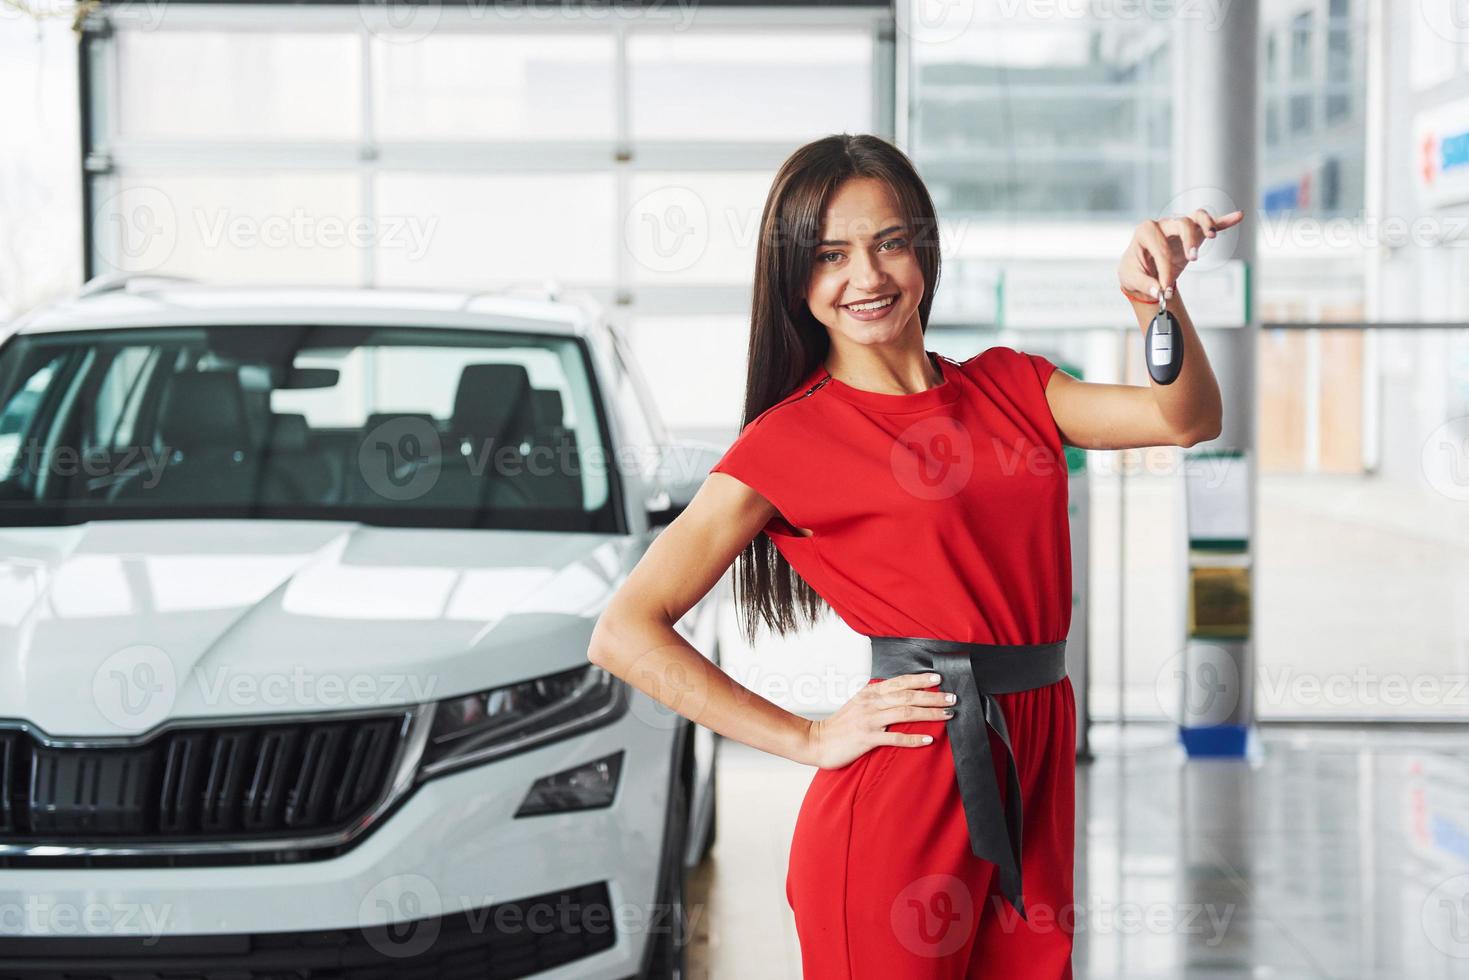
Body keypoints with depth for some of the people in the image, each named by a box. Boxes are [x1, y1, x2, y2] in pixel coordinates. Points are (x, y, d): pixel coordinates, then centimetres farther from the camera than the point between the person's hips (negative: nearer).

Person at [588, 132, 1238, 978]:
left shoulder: (1009, 386, 12)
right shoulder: (789, 440, -4)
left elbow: (1187, 419, 2)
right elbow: (625, 633, -9)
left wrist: (1158, 300, -16)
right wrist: (812, 738, -9)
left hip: (1032, 781, 5)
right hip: (903, 804, -5)